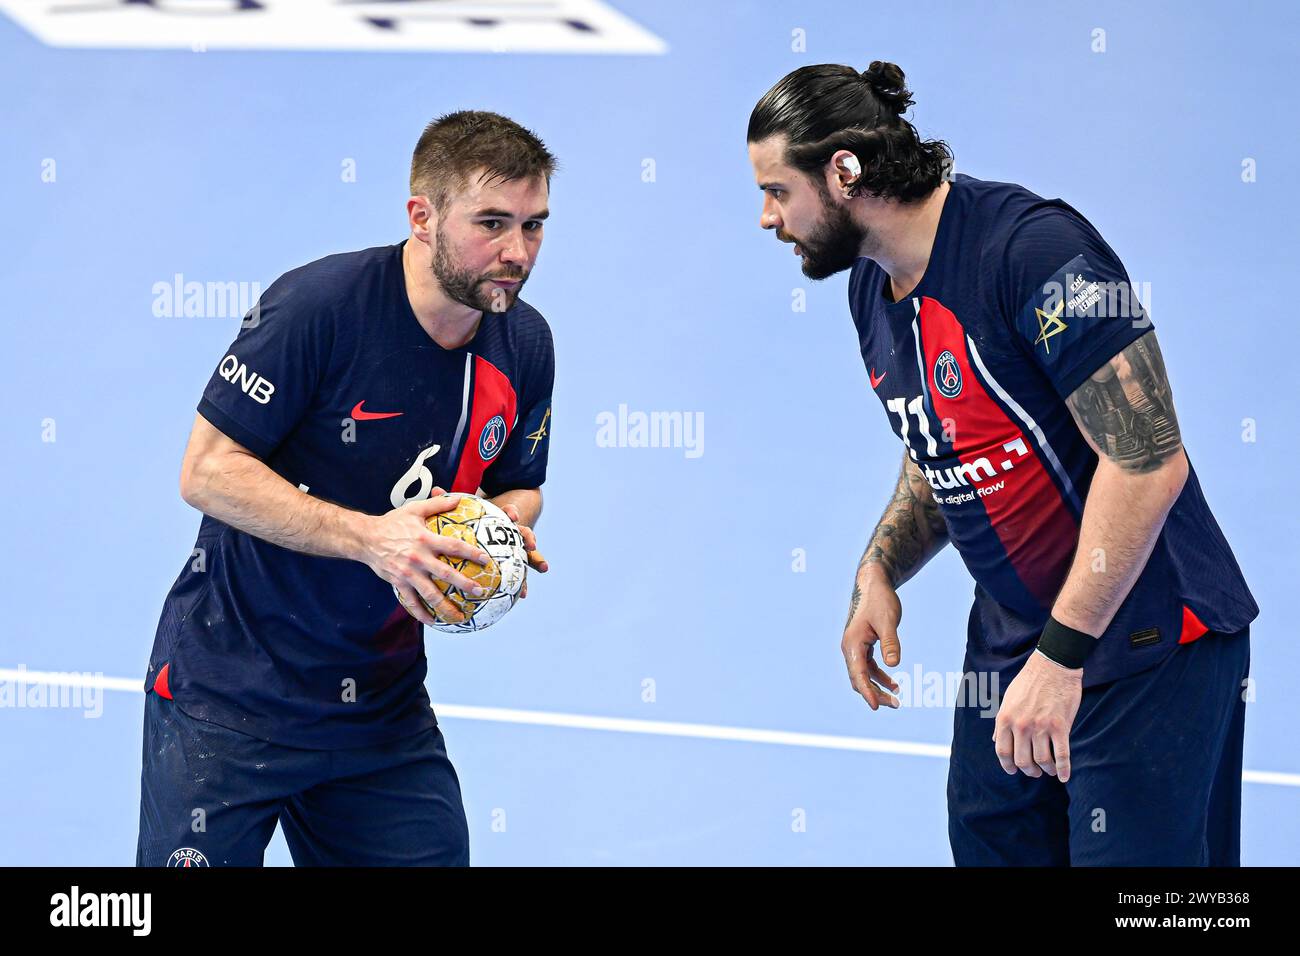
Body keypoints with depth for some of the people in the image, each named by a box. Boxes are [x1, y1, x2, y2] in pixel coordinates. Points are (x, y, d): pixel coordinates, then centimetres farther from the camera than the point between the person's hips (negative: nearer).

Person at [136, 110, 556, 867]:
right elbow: (208, 471, -17)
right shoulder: (317, 303, -19)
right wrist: (370, 536, -26)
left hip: (385, 708, 5)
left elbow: (517, 488, 16)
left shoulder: (525, 343, 0)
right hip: (229, 691, -5)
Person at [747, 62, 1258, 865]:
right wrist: (879, 573, 5)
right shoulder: (871, 287, 7)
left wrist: (1061, 653, -25)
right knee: (988, 845, 9)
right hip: (1009, 638, 9)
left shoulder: (1031, 245, -22)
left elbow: (1148, 461, -25)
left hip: (1149, 641, -8)